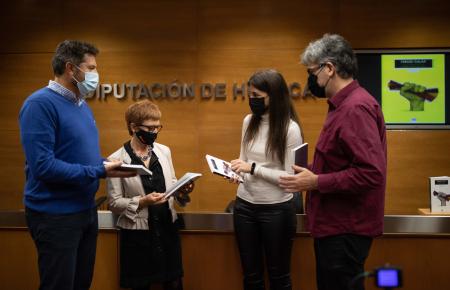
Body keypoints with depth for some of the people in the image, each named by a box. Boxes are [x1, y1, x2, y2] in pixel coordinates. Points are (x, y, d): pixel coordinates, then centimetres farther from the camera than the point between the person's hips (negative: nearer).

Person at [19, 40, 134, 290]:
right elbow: (43, 165, -26)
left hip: (86, 209, 9)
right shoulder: (41, 103, -18)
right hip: (56, 215, -9)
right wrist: (100, 172, -22)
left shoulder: (83, 105, 10)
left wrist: (109, 165, -2)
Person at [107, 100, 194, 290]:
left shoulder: (164, 151, 5)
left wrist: (181, 191, -8)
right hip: (137, 234, -4)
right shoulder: (117, 159, -10)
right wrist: (142, 202, -22)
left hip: (167, 228, 4)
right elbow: (114, 203, -9)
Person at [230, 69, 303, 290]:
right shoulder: (249, 121, 3)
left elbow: (292, 177, -17)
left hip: (277, 209, -5)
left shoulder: (290, 128, -15)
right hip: (244, 205, 5)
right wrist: (236, 171, -8)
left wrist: (253, 168, -21)